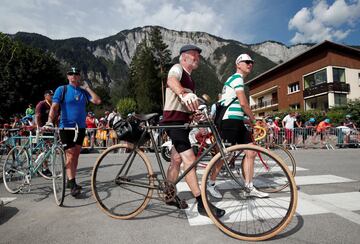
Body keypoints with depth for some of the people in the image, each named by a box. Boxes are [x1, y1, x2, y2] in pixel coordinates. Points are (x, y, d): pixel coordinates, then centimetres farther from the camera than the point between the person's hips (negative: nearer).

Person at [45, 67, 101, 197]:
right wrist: (50, 121, -23)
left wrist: (87, 88, -1)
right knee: (70, 155, -8)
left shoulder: (83, 91, 10)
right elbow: (54, 107, -10)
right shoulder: (61, 89, 0)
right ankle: (72, 185, -5)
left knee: (76, 155, 9)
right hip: (66, 127, -4)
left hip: (80, 127, 4)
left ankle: (70, 181, 22)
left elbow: (97, 101, -2)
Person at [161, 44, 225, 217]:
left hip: (183, 122, 10)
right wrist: (184, 94, -51)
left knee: (177, 159, 13)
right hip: (173, 120, -10)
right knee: (189, 159, -14)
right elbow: (172, 81, -32)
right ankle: (201, 203, -8)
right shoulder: (177, 68, -6)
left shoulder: (189, 78, 22)